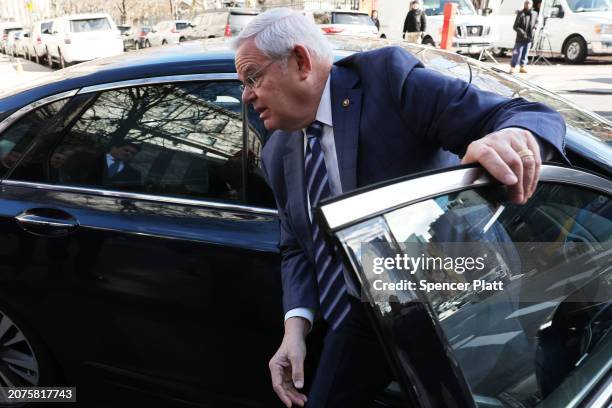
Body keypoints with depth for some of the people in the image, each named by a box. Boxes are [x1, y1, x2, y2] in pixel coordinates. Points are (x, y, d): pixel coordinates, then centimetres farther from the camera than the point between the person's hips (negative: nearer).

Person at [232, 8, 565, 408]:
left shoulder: (389, 76, -16)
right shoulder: (278, 153, 3)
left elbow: (536, 118, -21)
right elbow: (296, 248, 7)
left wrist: (514, 136, -45)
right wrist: (296, 325, -10)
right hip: (364, 318, 5)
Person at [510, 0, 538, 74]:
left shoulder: (534, 14, 6)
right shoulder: (520, 14, -9)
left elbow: (536, 22, 24)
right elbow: (515, 26, -10)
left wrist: (534, 28, 3)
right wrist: (522, 33, -21)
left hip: (529, 38, 5)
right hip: (520, 38, -5)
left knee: (525, 53, 10)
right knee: (517, 53, -5)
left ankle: (522, 67, 19)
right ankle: (512, 67, 1)